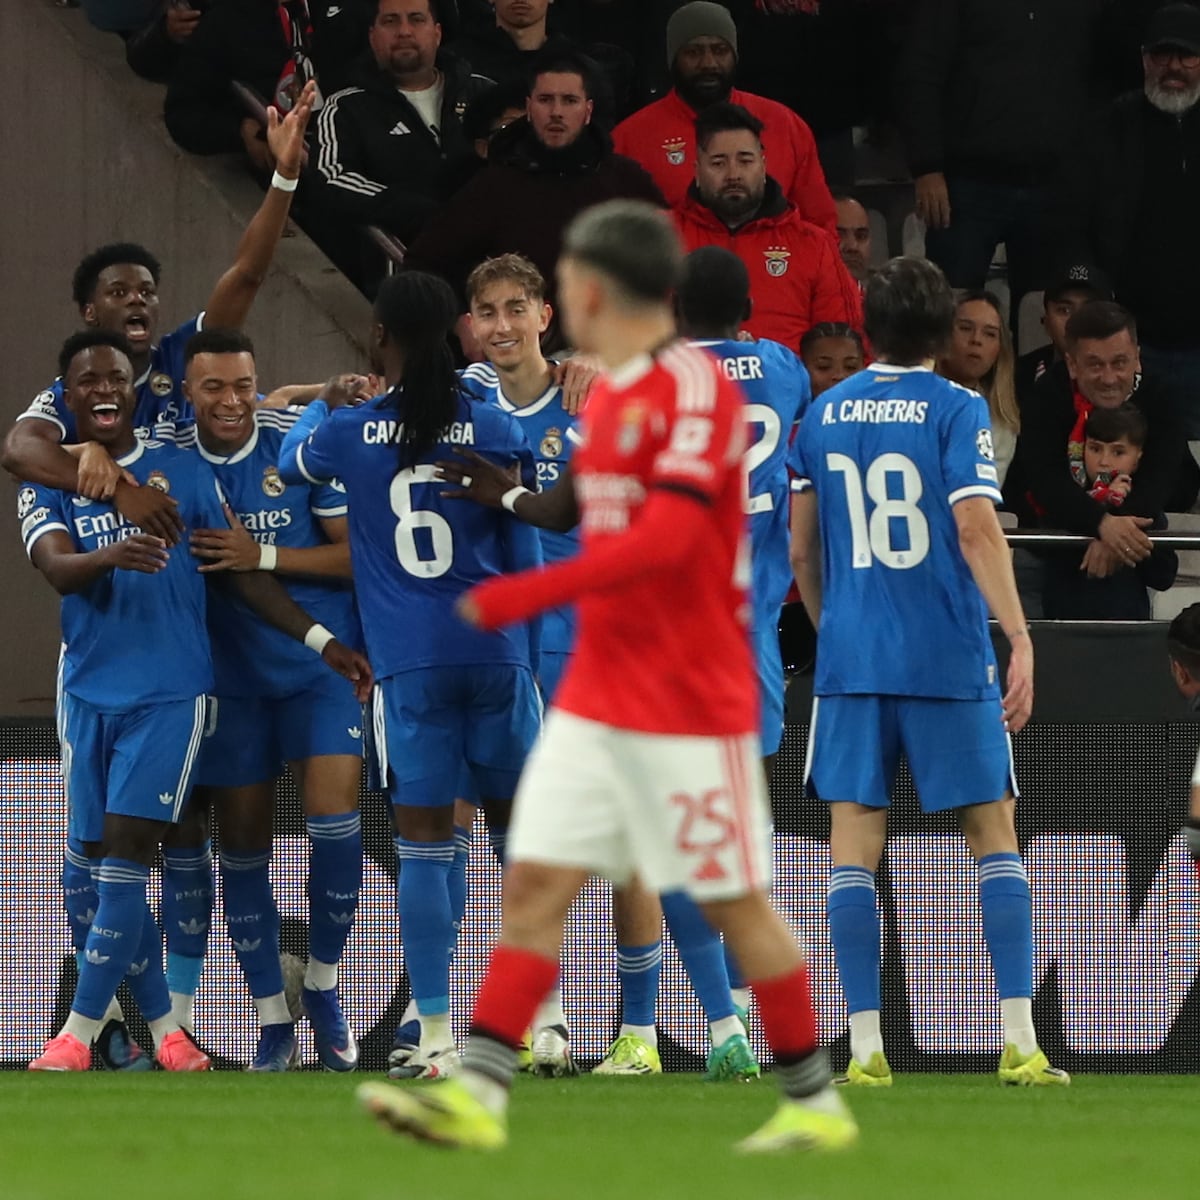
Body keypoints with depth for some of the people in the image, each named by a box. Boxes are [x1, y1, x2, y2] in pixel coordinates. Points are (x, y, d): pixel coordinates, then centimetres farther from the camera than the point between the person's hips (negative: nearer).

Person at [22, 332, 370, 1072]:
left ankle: (80, 1033, -8)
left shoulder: (183, 470, 6)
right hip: (90, 696, 2)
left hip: (170, 692, -2)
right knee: (89, 870, 2)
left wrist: (321, 640, 3)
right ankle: (162, 1023, 13)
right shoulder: (48, 485, 6)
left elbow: (241, 571, 10)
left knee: (125, 850, -11)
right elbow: (55, 565, -13)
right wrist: (111, 556, -35)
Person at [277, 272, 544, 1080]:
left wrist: (321, 406, 44)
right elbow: (525, 560, 6)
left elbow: (291, 463, 24)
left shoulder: (350, 433, -1)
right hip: (497, 652, 1)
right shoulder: (497, 430, -1)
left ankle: (436, 1038, 0)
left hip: (408, 664, -1)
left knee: (424, 845, 3)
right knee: (520, 833, 12)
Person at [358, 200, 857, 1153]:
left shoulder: (696, 387, -16)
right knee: (534, 880, -1)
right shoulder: (612, 394, 11)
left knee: (736, 903, 1)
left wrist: (524, 596, -29)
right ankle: (477, 1094, -6)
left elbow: (664, 537, -26)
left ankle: (816, 1103, 14)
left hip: (690, 704, -8)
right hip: (595, 702, 8)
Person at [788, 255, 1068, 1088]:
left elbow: (801, 548, 12)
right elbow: (976, 528, -14)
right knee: (995, 836, 5)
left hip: (851, 655, 3)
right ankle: (1020, 1042, -2)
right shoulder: (956, 410, -4)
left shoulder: (824, 416, 8)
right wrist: (1020, 639, -14)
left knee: (854, 848, 3)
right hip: (949, 659, -3)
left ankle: (866, 1047, -4)